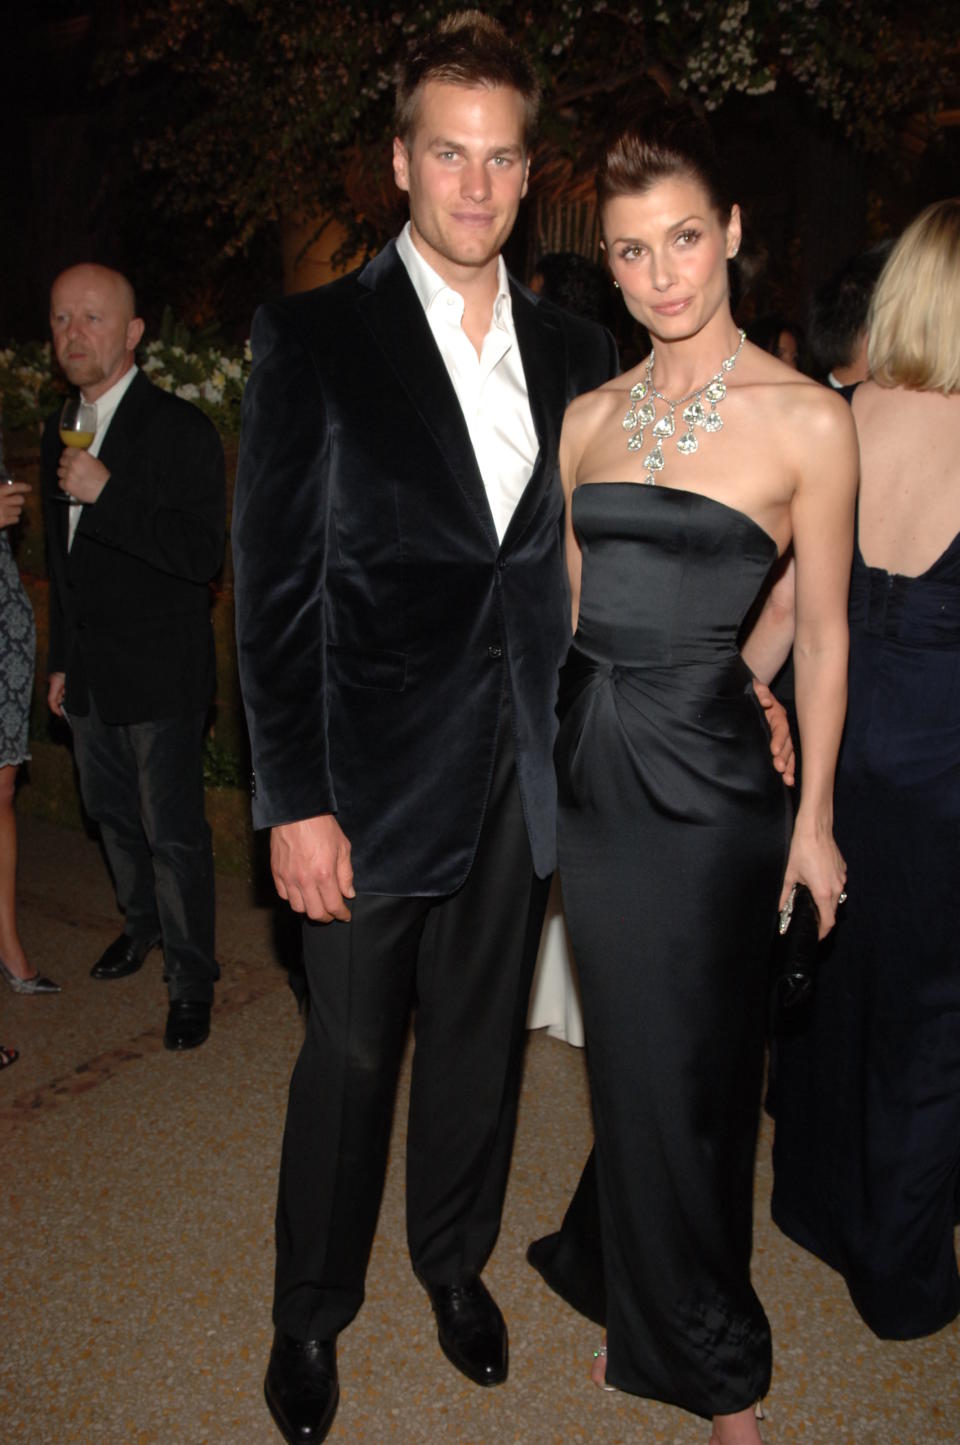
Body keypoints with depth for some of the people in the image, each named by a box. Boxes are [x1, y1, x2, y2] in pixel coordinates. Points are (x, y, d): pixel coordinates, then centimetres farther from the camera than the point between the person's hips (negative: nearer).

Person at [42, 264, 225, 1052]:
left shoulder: (181, 429, -12)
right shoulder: (62, 431, 11)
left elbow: (203, 554, -22)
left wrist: (107, 494, -27)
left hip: (161, 676, -7)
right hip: (89, 676, 7)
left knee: (174, 833, 0)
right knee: (114, 816, 20)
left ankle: (191, 979, 16)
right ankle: (143, 922, 43)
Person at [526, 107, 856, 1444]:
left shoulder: (806, 419, -7)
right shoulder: (589, 418, 7)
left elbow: (821, 631, -3)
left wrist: (814, 813, -3)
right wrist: (543, 760, 12)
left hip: (708, 779, -4)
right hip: (594, 769, 5)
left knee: (691, 1070, 9)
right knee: (634, 1063, 15)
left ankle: (679, 1334, 37)